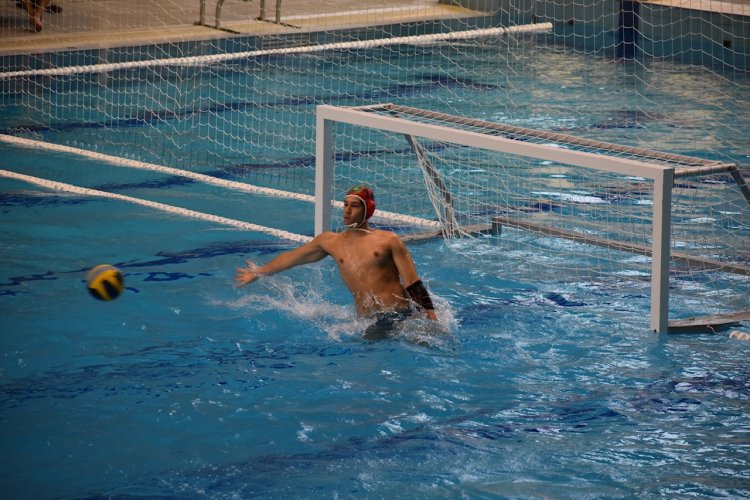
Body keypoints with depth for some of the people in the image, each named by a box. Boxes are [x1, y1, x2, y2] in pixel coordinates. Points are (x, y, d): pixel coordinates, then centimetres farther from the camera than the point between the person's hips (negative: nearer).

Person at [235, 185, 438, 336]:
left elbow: (414, 286, 4)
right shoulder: (331, 242, 19)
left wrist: (433, 320, -7)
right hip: (371, 322, 3)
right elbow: (292, 257, 35)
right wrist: (259, 272, 47)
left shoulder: (389, 240, 8)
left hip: (404, 314, -2)